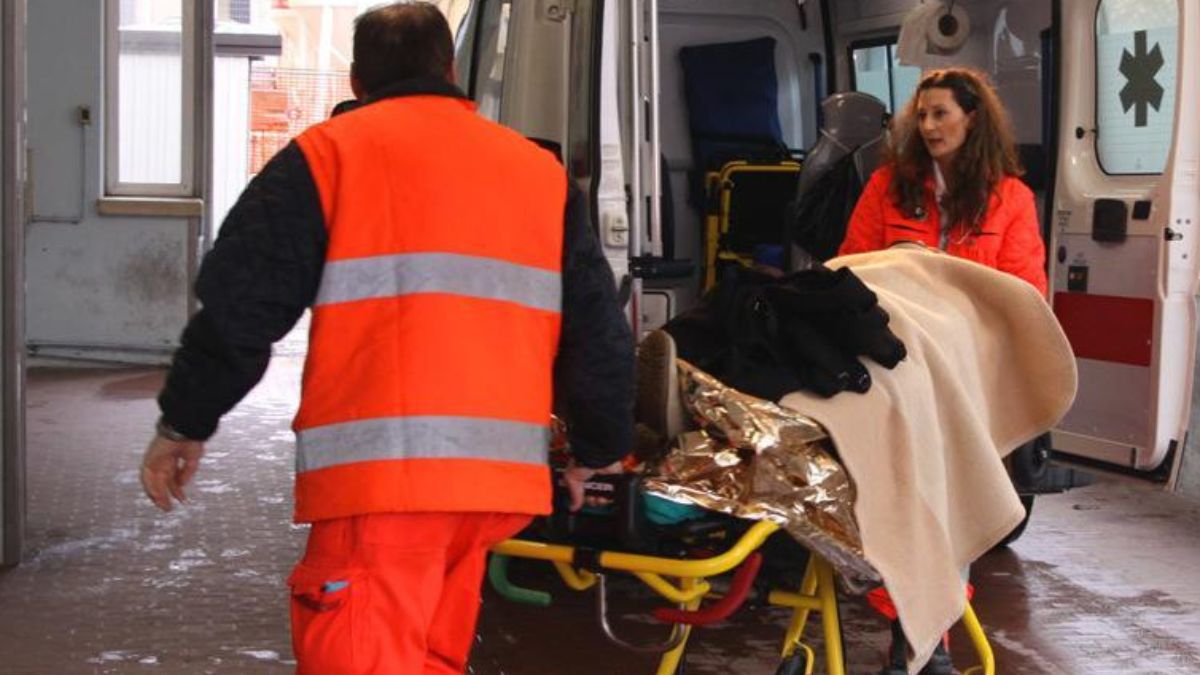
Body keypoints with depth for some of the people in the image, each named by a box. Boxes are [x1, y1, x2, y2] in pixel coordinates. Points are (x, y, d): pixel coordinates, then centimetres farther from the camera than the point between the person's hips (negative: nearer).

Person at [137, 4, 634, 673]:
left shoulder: (329, 153, 5)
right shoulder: (541, 170, 18)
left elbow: (240, 304, 1)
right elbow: (598, 330, 19)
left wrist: (185, 423, 13)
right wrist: (600, 450, 32)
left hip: (377, 474, -5)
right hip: (500, 475, 5)